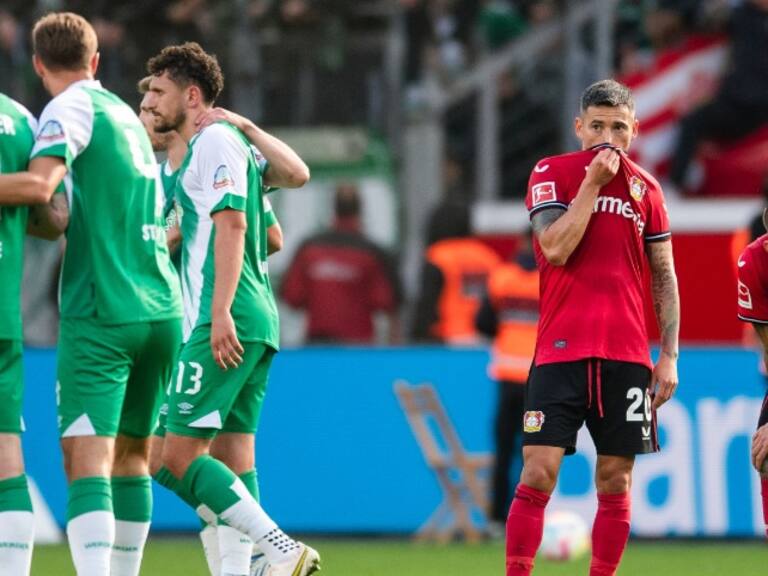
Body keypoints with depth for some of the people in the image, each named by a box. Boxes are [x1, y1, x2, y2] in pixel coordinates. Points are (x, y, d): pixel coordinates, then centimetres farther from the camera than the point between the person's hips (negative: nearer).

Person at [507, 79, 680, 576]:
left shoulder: (646, 189, 11)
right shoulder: (551, 173, 2)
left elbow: (664, 277, 14)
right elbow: (556, 249, -13)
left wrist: (670, 354, 7)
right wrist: (593, 181, -12)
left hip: (627, 356, 3)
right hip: (561, 349, -3)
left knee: (615, 482, 3)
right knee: (538, 475, -9)